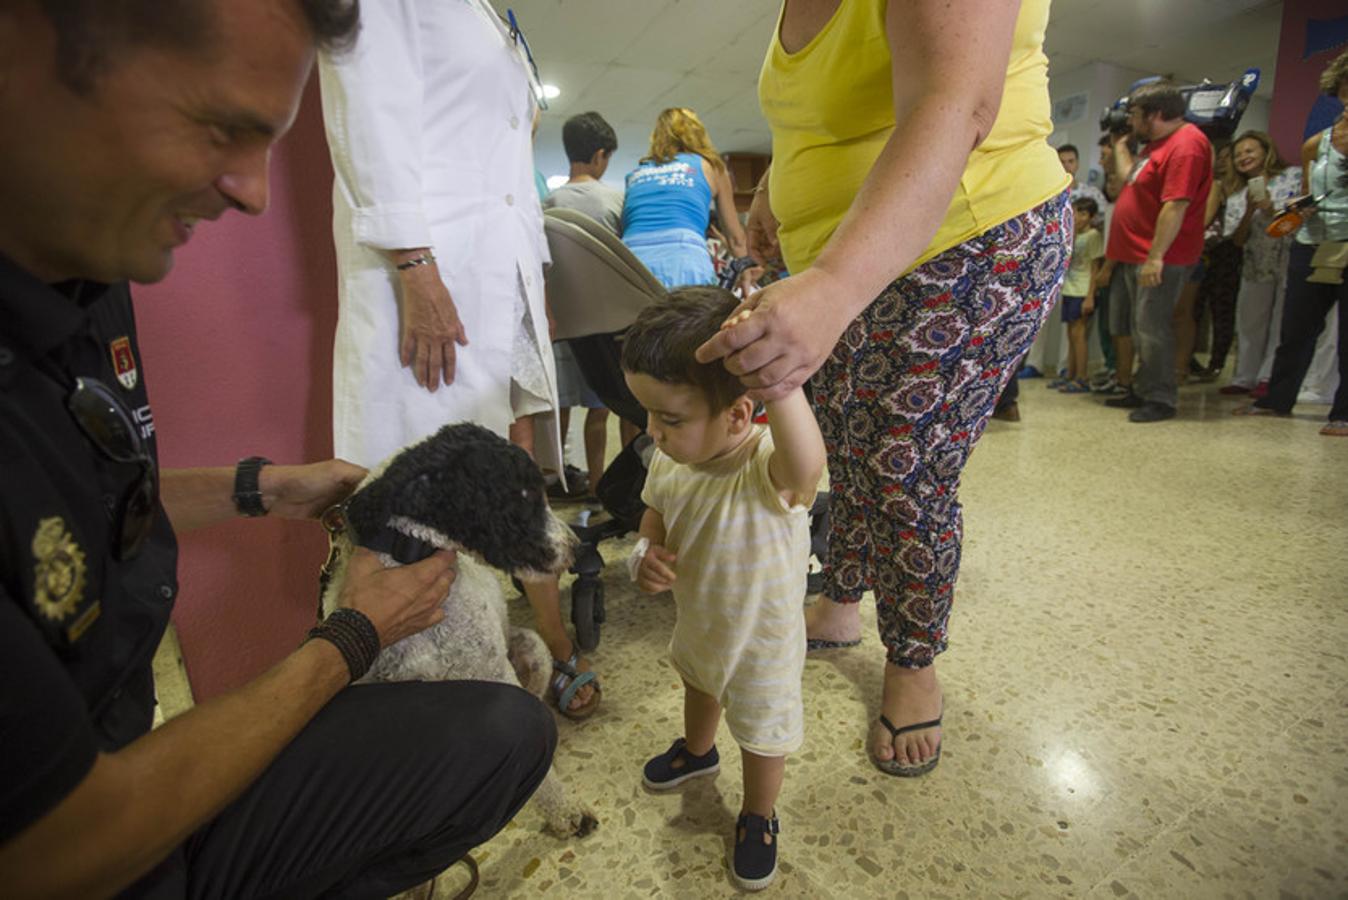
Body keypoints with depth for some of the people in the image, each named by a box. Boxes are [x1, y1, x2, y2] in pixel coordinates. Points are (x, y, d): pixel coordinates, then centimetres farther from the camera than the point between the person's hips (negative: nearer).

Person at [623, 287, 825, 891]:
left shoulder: (771, 469, -40)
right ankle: (698, 751, 71)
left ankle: (758, 817, 54)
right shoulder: (671, 461, -20)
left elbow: (807, 465, -65)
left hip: (762, 643, -6)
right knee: (697, 685, 36)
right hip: (697, 622, 7)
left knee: (762, 733, 21)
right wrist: (647, 553, -21)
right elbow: (655, 515, 0)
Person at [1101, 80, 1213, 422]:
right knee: (1131, 327, 14)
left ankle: (1160, 400, 0)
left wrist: (1155, 257, -26)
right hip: (1133, 255, 11)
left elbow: (1176, 205, -23)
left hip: (1159, 259, -11)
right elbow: (1129, 177, 28)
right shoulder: (1160, 143, 18)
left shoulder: (1185, 145, -16)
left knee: (1150, 329, -9)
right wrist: (1120, 144, 27)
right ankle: (1141, 392, 24)